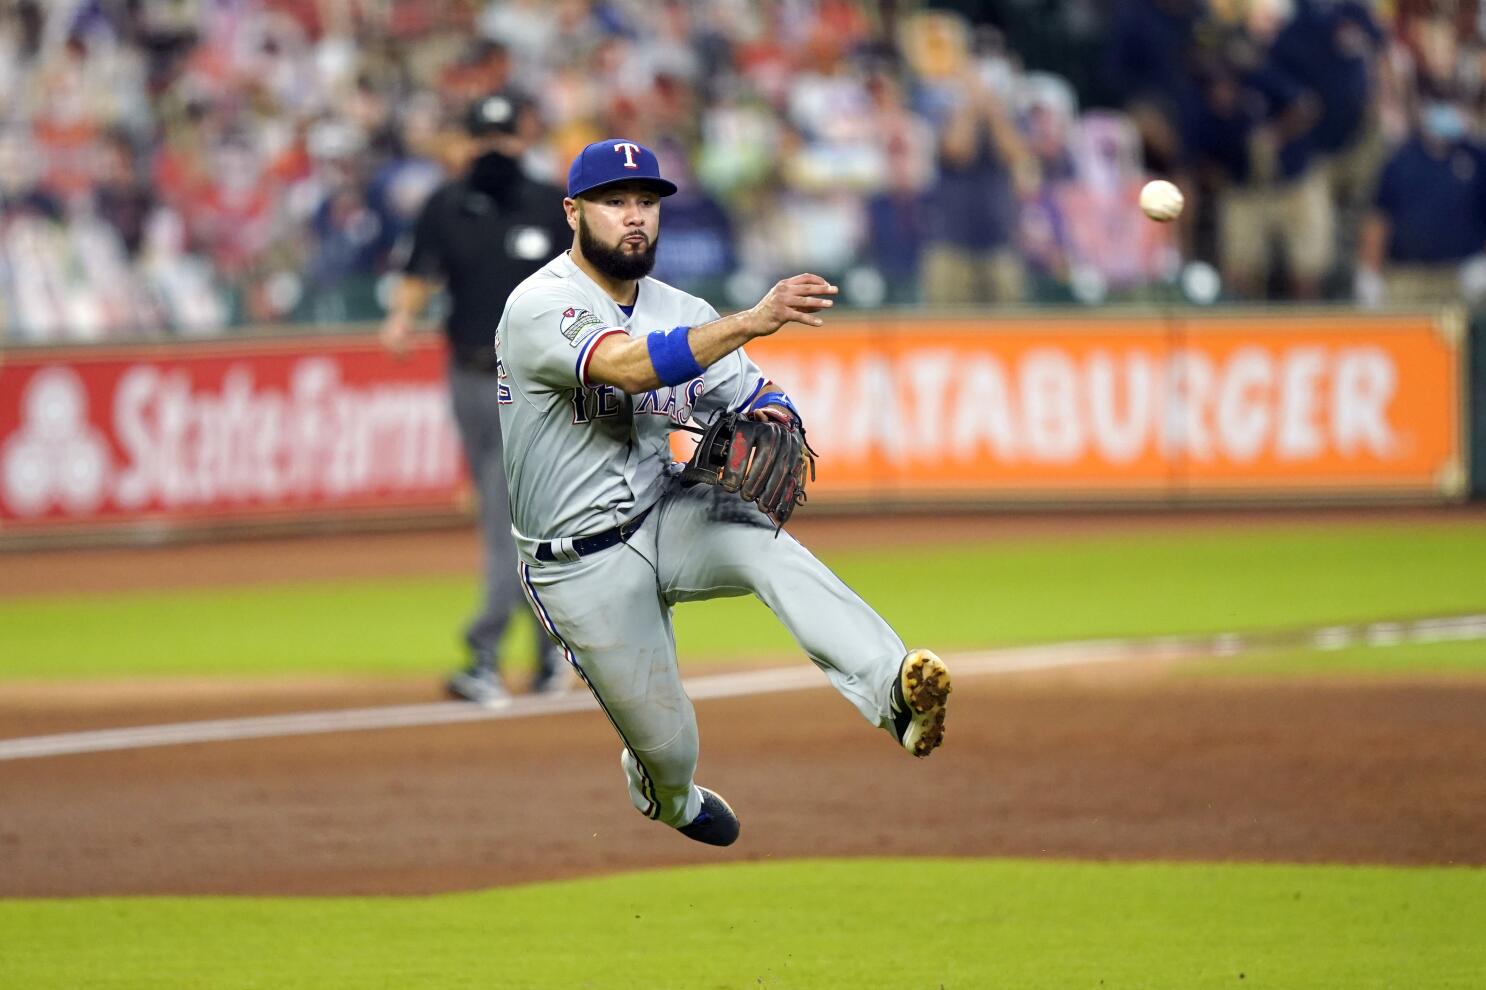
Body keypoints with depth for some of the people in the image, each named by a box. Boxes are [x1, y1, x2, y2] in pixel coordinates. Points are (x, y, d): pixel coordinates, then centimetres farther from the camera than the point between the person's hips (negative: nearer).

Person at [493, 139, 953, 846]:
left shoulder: (679, 311, 4)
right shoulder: (540, 308, -18)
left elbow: (756, 397, 8)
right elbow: (630, 367, -36)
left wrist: (771, 418, -19)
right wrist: (753, 321, -46)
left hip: (667, 516, 5)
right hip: (584, 567, -4)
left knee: (770, 550, -29)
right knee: (668, 746, 3)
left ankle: (894, 692, -50)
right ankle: (671, 801, 43)